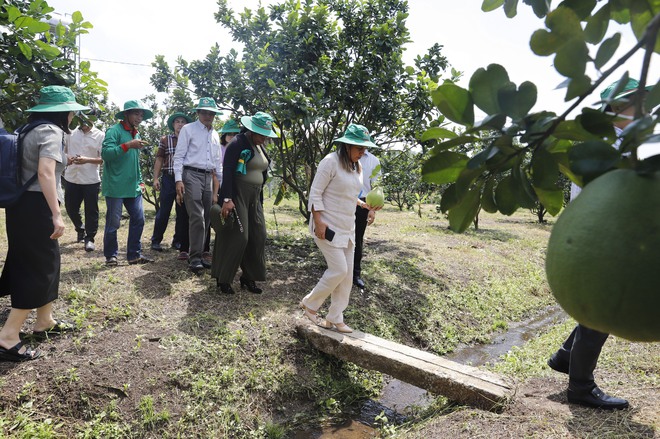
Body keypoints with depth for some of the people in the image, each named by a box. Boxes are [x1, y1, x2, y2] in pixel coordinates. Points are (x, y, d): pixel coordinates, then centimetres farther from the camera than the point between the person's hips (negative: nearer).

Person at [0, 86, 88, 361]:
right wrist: (56, 215, -28)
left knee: (45, 263, 18)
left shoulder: (32, 130, 16)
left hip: (23, 204, 10)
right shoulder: (51, 131, -14)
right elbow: (45, 173, -26)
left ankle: (44, 321, 30)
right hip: (36, 207, -10)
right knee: (39, 268, -3)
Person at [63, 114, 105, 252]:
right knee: (71, 208, 13)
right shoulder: (71, 133, 7)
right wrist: (66, 159, -6)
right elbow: (63, 151, 15)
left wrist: (87, 160, -22)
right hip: (71, 178, 4)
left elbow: (104, 159, -8)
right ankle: (80, 230, 38)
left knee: (91, 211, 1)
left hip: (91, 180, -4)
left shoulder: (100, 135, -4)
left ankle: (90, 238, 13)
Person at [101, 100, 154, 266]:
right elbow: (105, 153, -18)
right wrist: (128, 145, -24)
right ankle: (111, 256, 16)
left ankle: (134, 254, 16)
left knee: (138, 219, 5)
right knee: (113, 222, 0)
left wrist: (140, 181, 18)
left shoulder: (136, 134, 17)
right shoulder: (114, 130, -6)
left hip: (133, 187, 7)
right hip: (115, 186, -7)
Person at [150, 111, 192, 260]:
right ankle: (156, 241, 10)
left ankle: (178, 241, 18)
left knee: (183, 213, 6)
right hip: (168, 179, -2)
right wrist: (155, 178, -4)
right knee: (164, 211, -1)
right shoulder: (165, 140, 6)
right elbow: (159, 159, 4)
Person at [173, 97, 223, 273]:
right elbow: (179, 156, -3)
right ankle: (195, 258, -9)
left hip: (208, 178, 6)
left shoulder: (215, 135, 18)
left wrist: (221, 182, 18)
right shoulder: (188, 129, 2)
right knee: (197, 217, -14)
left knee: (206, 219, 6)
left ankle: (198, 254, 14)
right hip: (191, 175, -6)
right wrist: (179, 180, -13)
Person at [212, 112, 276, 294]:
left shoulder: (261, 147, 14)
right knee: (236, 236, -7)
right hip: (237, 195, -8)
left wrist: (260, 198, 17)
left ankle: (248, 277, 19)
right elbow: (227, 171, -18)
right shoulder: (238, 143, -11)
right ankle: (223, 279, 8)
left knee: (257, 236, 7)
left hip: (255, 197, 8)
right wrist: (227, 199, -24)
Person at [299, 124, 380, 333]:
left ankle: (335, 319, 20)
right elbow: (315, 193, -15)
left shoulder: (357, 166, 10)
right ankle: (309, 304, 13)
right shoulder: (331, 161, -14)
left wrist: (364, 205, 6)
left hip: (347, 228, 8)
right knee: (339, 270, -11)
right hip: (328, 227, -8)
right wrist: (318, 221, -21)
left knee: (347, 274, 8)